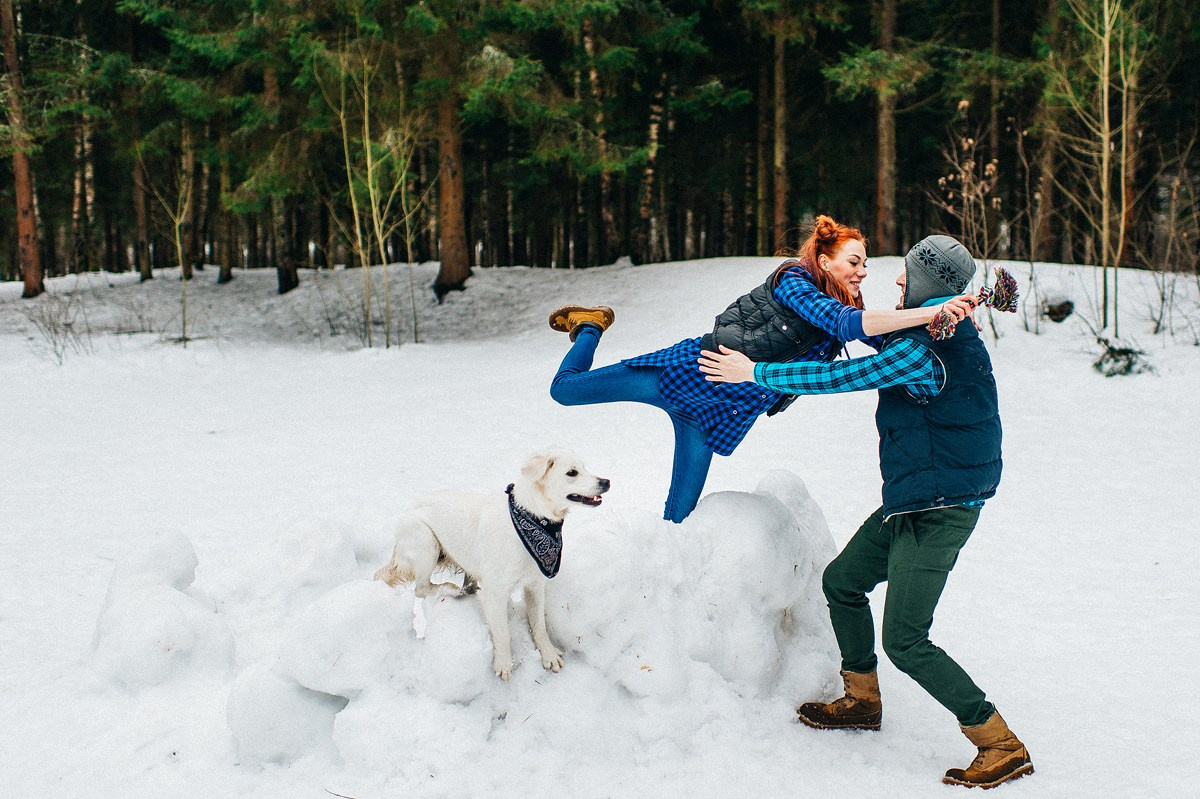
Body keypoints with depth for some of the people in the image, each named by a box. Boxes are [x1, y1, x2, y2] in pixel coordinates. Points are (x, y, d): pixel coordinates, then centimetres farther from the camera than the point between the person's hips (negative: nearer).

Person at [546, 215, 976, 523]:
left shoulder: (843, 306, 3)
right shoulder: (793, 281, -19)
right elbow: (847, 324, -35)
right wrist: (929, 313, -43)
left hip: (717, 413, 6)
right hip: (690, 372, -6)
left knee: (680, 514, 3)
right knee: (564, 389, 3)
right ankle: (591, 326, 31)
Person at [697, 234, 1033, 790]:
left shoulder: (923, 353, -24)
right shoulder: (947, 333, 6)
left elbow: (840, 377, -21)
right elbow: (885, 342, 28)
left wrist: (755, 373, -14)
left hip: (938, 509, -10)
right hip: (914, 500, 10)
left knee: (904, 640, -8)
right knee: (842, 582, 19)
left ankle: (1003, 747, 2)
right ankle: (862, 701, 34)